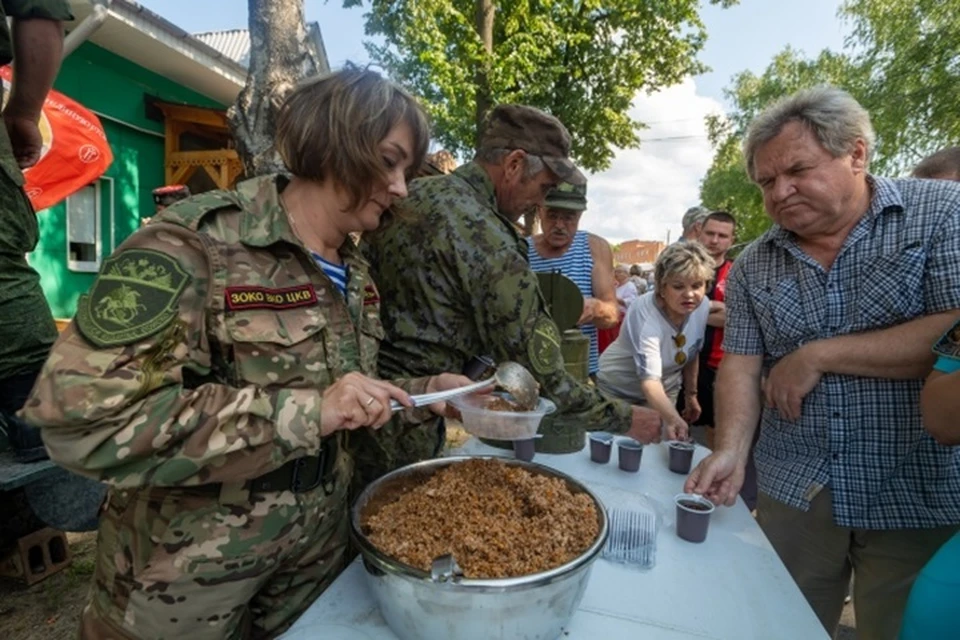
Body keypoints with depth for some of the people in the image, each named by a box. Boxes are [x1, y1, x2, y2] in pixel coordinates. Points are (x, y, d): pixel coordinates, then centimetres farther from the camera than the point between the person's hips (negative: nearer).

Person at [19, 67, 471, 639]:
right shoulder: (200, 239, -21)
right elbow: (80, 414, -28)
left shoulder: (353, 272, 3)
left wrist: (426, 393, -6)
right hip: (187, 571, -6)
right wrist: (304, 412, -31)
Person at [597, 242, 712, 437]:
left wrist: (691, 394, 11)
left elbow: (691, 353, 4)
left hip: (665, 391, 5)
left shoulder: (702, 306, -14)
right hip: (617, 391, -5)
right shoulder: (644, 313, -33)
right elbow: (650, 379, -42)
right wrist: (673, 419, -56)